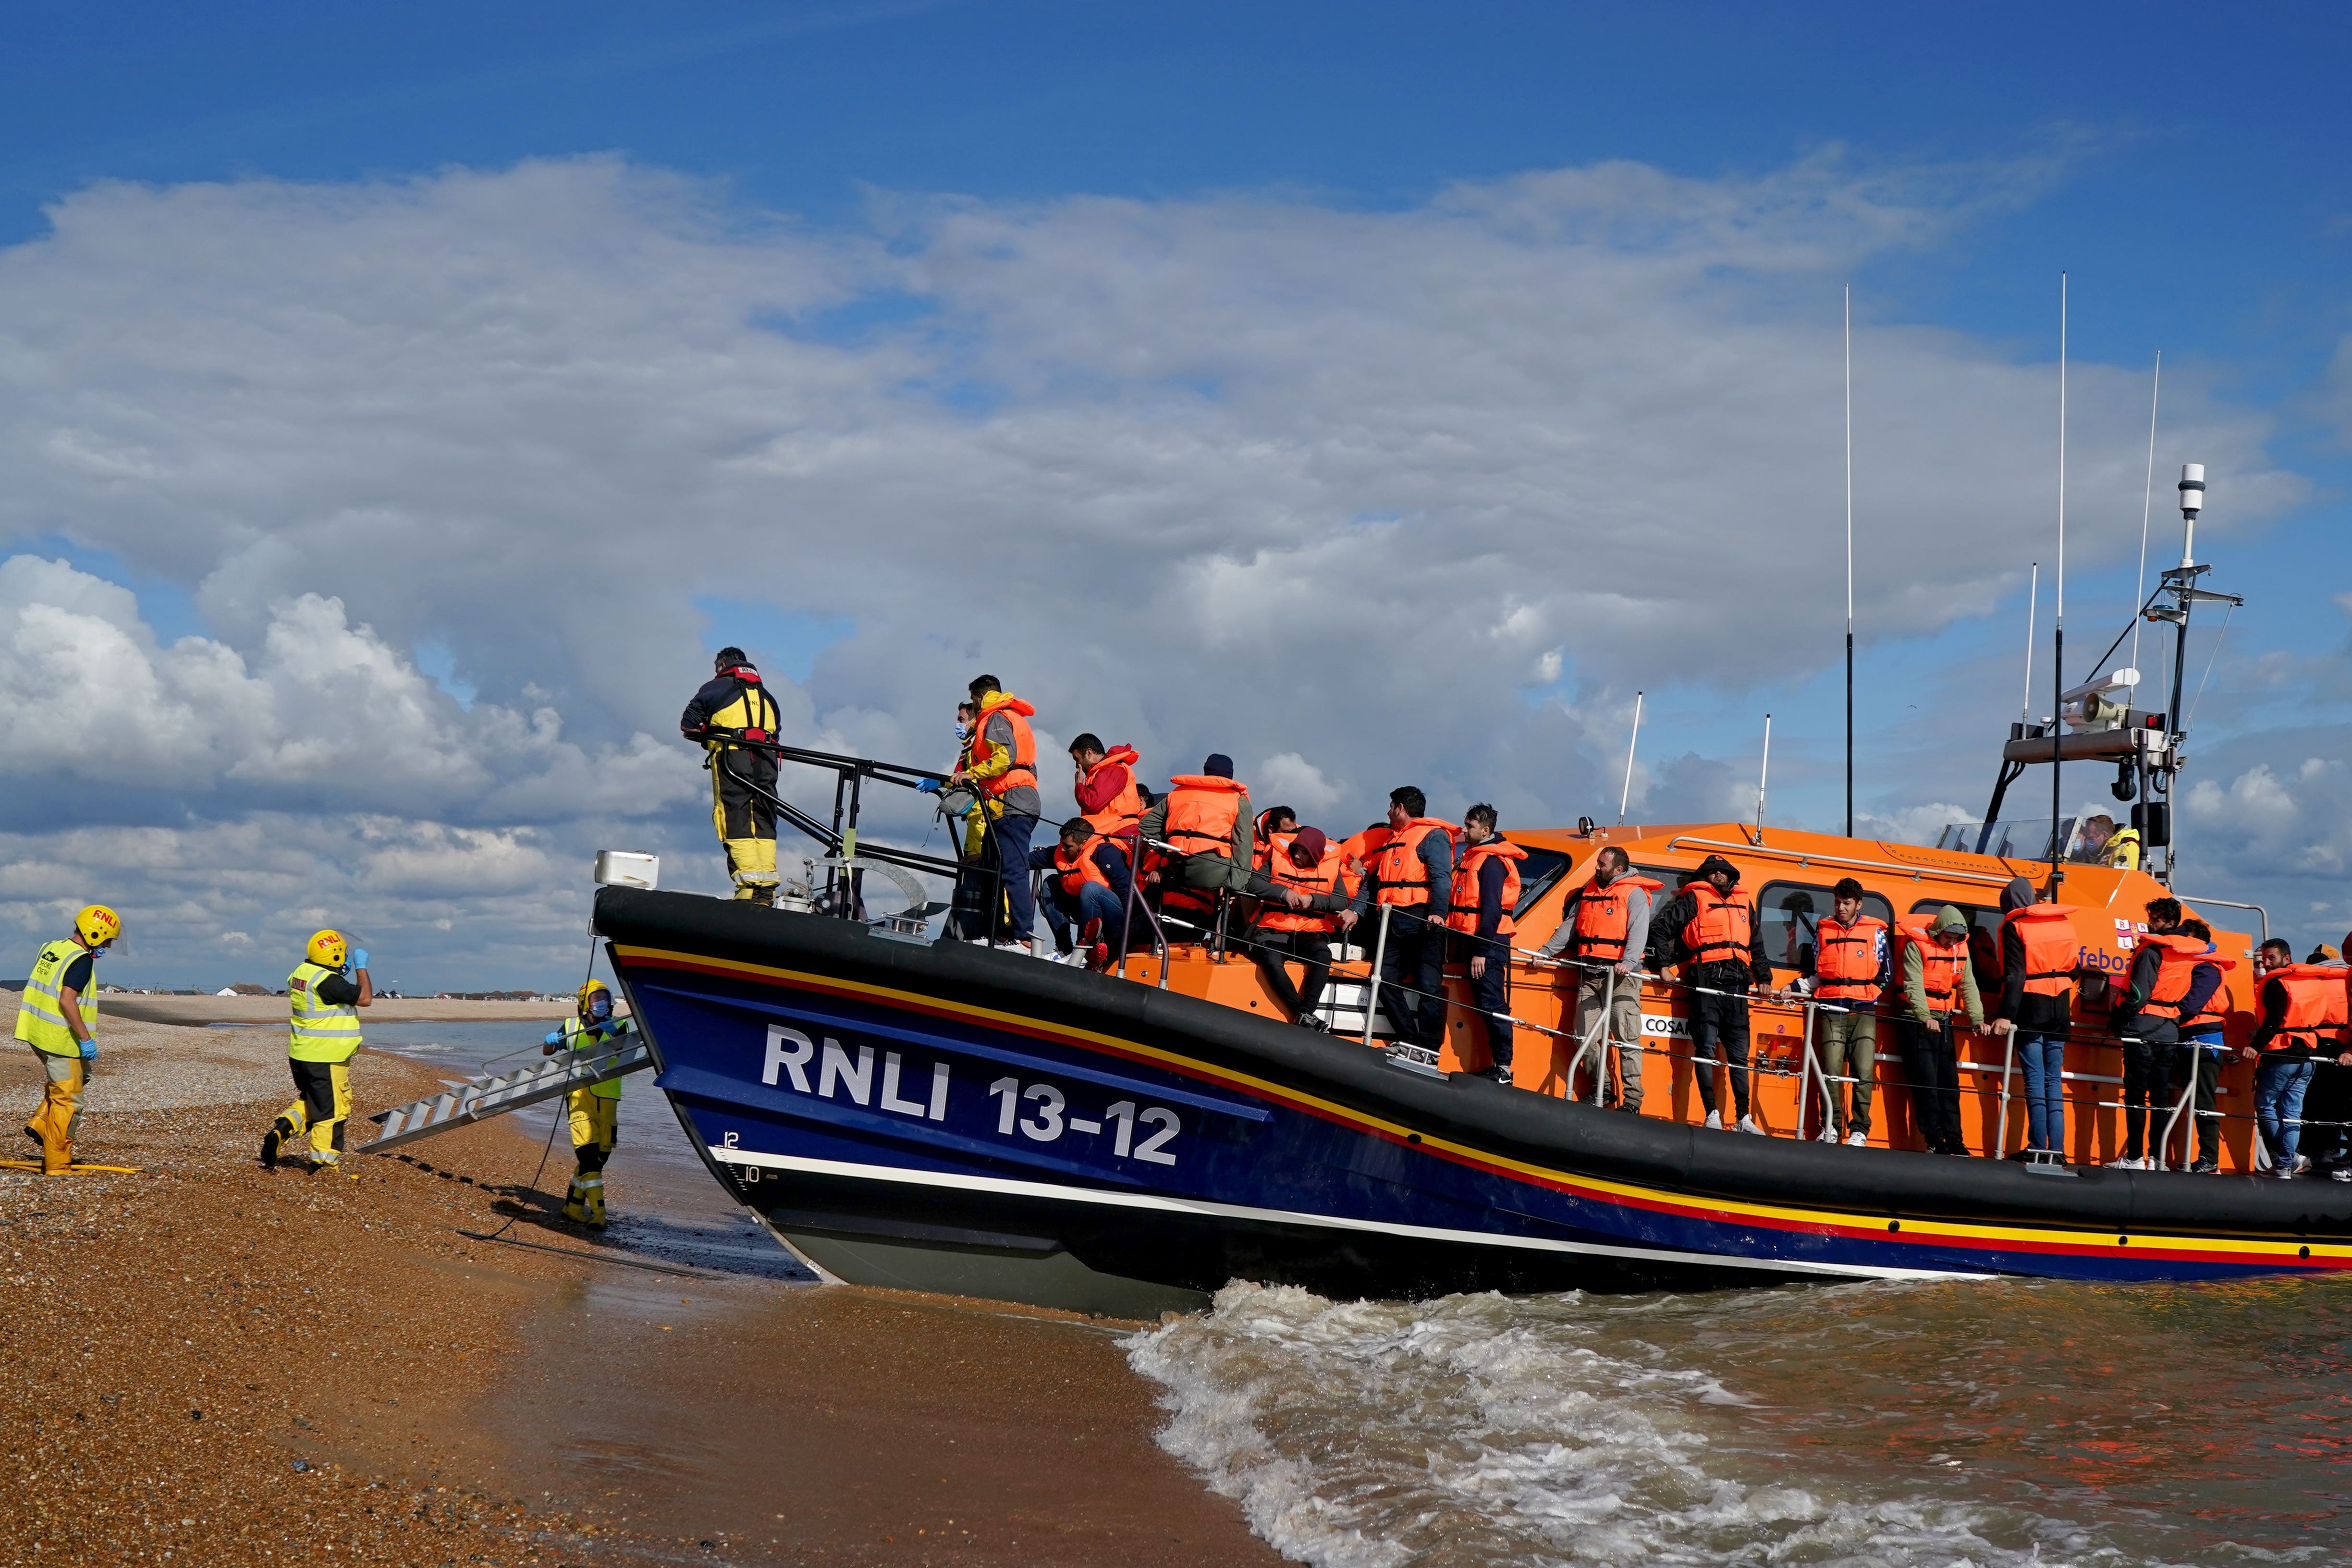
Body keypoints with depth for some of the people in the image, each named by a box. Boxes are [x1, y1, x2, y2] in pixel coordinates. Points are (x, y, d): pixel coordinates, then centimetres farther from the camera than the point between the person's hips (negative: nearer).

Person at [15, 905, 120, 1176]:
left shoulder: (51, 948, 10)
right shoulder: (82, 961, -17)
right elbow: (67, 1000, -25)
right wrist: (86, 1038, -23)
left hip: (37, 1033, 9)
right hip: (60, 1040, -9)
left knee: (80, 1075, 28)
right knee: (68, 1101, -1)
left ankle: (41, 1124, 19)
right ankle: (57, 1164, 3)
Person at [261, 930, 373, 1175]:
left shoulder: (302, 973, 7)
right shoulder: (328, 981, -21)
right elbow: (365, 999, -20)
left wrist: (343, 972, 20)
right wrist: (361, 967, -10)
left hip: (301, 1054, 9)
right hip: (326, 1059, -9)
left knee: (310, 1100, 25)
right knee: (331, 1108, 3)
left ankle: (282, 1129, 5)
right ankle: (323, 1162, 9)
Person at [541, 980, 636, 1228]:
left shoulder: (619, 1026, 10)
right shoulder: (571, 1026, 10)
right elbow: (548, 1053, 19)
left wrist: (615, 1035, -26)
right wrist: (551, 1042, -3)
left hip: (607, 1098, 3)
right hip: (580, 1095, -3)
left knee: (601, 1153, 5)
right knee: (588, 1151, -15)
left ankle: (573, 1205, 20)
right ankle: (597, 1212, -18)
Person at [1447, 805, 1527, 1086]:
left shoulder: (1491, 862, -13)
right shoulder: (1474, 856, 18)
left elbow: (1491, 909, -19)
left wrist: (1481, 951, -22)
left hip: (1489, 944, -10)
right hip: (1475, 940, 10)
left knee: (1492, 1005, -11)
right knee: (1483, 1004, 10)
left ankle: (1504, 1068, -10)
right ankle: (1497, 1064, 14)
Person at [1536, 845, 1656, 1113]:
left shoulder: (1634, 895, 0)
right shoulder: (1589, 892, 20)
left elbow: (1638, 932, -13)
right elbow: (1569, 928, 24)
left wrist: (1628, 962, -28)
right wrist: (1546, 952, 14)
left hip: (1621, 976, -7)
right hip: (1589, 975, 7)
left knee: (1627, 1039, -8)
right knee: (1586, 1037, 3)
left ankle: (1632, 1100, -7)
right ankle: (1602, 1092, 15)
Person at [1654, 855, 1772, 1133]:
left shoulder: (1744, 903, 24)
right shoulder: (1694, 899, 9)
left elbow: (1757, 944, 30)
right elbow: (1662, 925, 4)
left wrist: (1763, 978, 23)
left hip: (1736, 984, 4)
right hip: (1706, 981, -4)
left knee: (1738, 1053, 4)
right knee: (1706, 1047, -9)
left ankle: (1744, 1118, 5)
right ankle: (1712, 1115, -10)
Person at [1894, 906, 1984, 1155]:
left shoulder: (1961, 950, 9)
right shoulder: (1916, 946, -9)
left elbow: (1968, 986, 8)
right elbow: (1913, 985, -17)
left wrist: (1976, 1018, -5)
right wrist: (1925, 1017, -29)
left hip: (1944, 1021, 6)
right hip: (1918, 1020, -6)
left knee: (1950, 1082, 5)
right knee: (1926, 1081, -8)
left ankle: (1953, 1139, 9)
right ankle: (1934, 1141, -7)